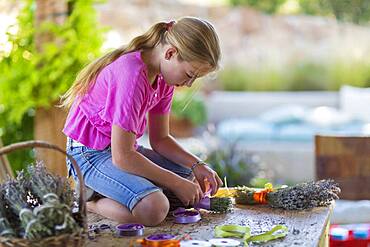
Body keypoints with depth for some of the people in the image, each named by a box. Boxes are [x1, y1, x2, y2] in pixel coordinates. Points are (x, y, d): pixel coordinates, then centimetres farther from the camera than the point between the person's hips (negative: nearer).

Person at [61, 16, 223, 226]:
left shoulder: (164, 76, 1)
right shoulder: (132, 76, -28)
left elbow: (160, 139, 8)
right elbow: (122, 157, -27)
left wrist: (197, 166, -7)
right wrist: (176, 183, -20)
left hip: (122, 148, 10)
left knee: (189, 176, 13)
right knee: (154, 210, -30)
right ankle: (88, 201, -4)